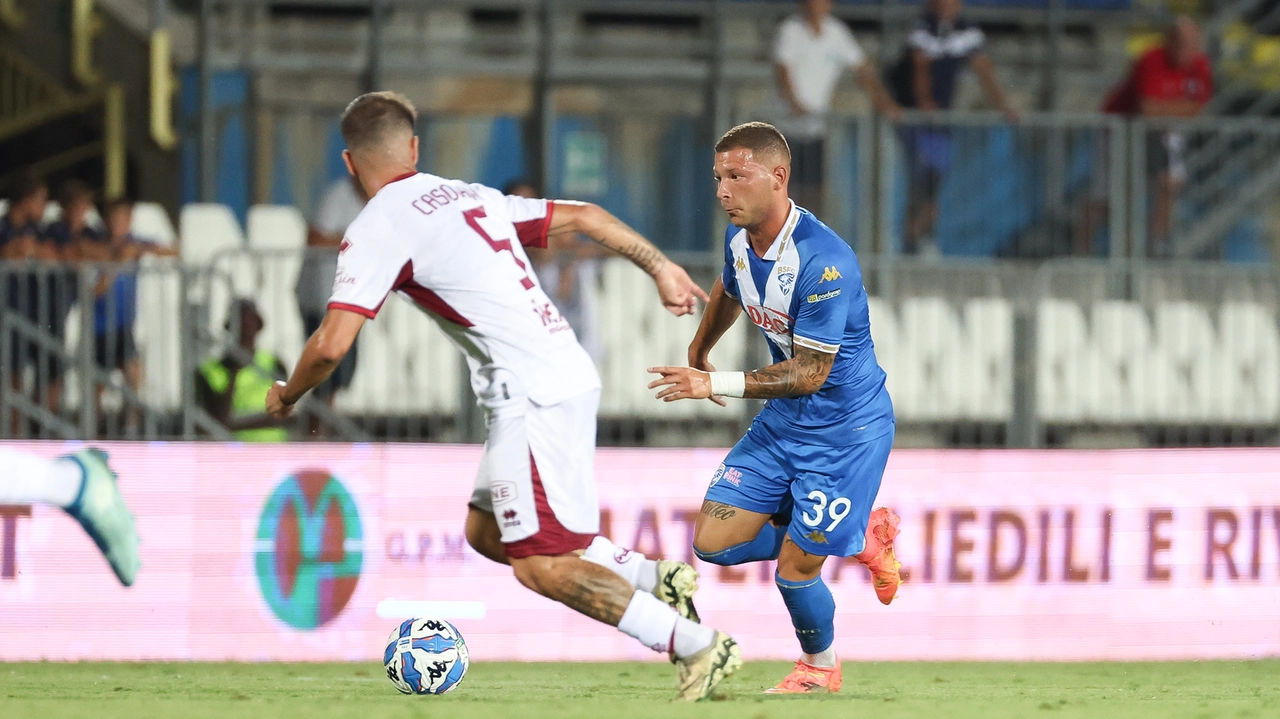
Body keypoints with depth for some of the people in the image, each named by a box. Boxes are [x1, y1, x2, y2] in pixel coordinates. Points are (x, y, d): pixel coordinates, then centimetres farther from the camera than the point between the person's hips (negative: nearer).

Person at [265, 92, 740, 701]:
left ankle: (696, 645, -9)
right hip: (568, 373, 9)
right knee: (487, 532, 18)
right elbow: (585, 217, 21)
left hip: (533, 396, -9)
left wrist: (287, 396, 6)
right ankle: (655, 577, 13)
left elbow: (332, 344, -13)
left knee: (541, 567, -8)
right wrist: (660, 269, 31)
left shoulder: (377, 230, -5)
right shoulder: (470, 196, 18)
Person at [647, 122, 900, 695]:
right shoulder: (739, 238, -3)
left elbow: (811, 372, -27)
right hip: (784, 421, 8)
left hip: (846, 431, -8)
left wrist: (718, 385, -30)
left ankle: (821, 666, 27)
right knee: (713, 544, 3)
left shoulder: (823, 262, -29)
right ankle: (864, 538, 20)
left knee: (793, 571, -5)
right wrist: (698, 353, 37)